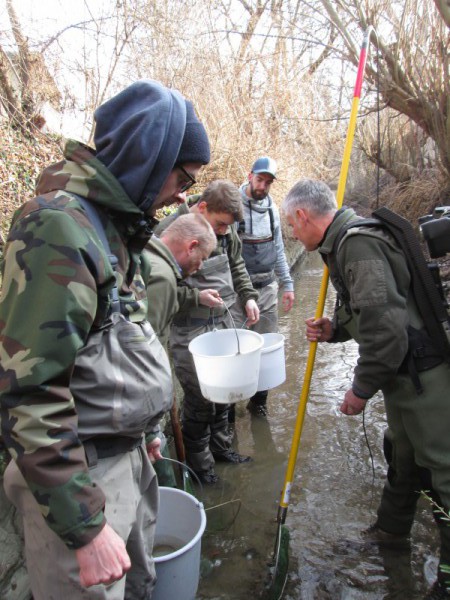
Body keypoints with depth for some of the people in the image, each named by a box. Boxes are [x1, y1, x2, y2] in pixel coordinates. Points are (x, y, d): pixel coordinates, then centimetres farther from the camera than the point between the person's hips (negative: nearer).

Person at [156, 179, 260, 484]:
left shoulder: (226, 229, 2)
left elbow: (236, 265, 18)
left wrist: (248, 295, 6)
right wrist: (196, 296, -24)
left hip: (223, 321, 7)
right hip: (189, 329, -7)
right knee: (200, 396, 0)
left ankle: (220, 445, 39)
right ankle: (198, 461, 23)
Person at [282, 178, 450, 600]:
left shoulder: (358, 244, -23)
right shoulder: (346, 240, 11)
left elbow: (385, 329, -29)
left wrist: (361, 390, -16)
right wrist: (334, 329, 5)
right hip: (402, 372, 11)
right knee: (400, 453, 26)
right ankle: (392, 526, 48)